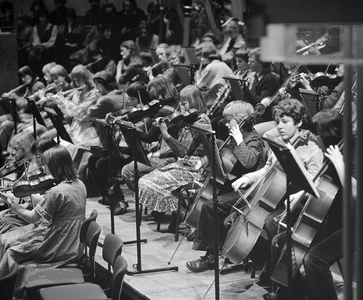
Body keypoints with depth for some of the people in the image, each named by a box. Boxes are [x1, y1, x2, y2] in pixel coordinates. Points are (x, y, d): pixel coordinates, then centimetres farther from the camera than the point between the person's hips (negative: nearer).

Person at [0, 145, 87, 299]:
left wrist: (15, 206, -3)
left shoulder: (56, 192, -25)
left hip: (59, 249, -9)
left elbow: (32, 218, -17)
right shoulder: (79, 185, 0)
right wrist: (38, 199, 11)